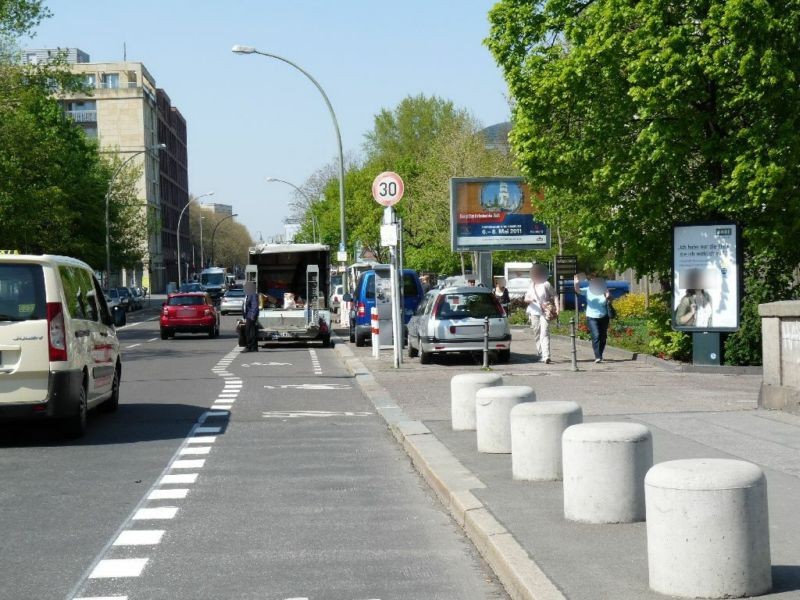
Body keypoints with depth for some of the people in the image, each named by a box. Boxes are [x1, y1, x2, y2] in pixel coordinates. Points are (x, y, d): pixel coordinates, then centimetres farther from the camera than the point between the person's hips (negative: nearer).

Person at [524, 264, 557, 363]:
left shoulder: (546, 284, -1)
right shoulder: (531, 286, 14)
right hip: (534, 312, 5)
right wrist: (530, 299, -9)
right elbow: (526, 298, 15)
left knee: (545, 333, -16)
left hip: (545, 313, -5)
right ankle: (541, 355, 17)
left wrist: (557, 307, -11)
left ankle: (546, 356, -26)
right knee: (536, 335, 8)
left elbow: (554, 295, 1)